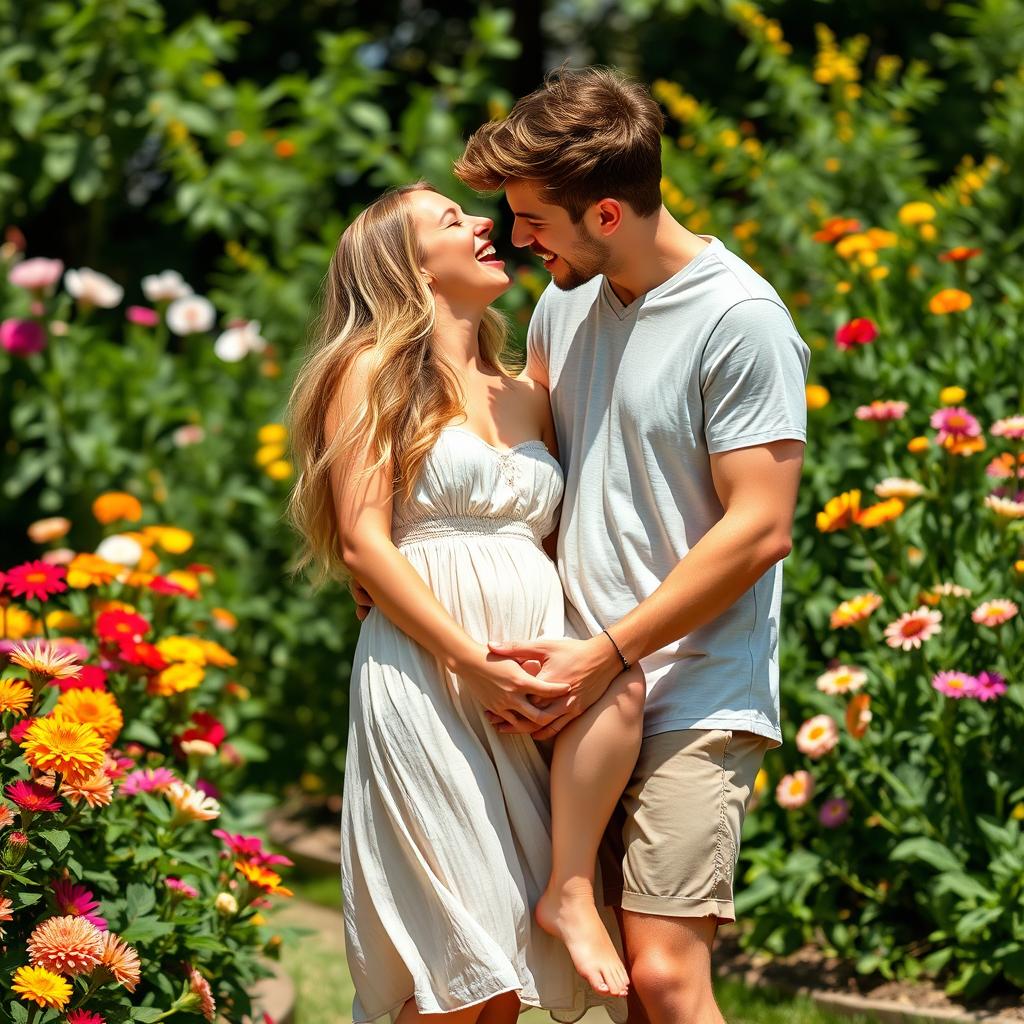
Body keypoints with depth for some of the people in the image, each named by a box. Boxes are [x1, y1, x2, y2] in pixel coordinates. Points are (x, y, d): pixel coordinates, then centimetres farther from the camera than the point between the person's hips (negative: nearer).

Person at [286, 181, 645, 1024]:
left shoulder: (527, 399, 23)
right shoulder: (375, 373, 5)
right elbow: (363, 543, -5)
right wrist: (473, 660, -16)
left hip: (534, 676, 6)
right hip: (429, 673, -6)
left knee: (621, 680, -26)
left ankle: (571, 890, -13)